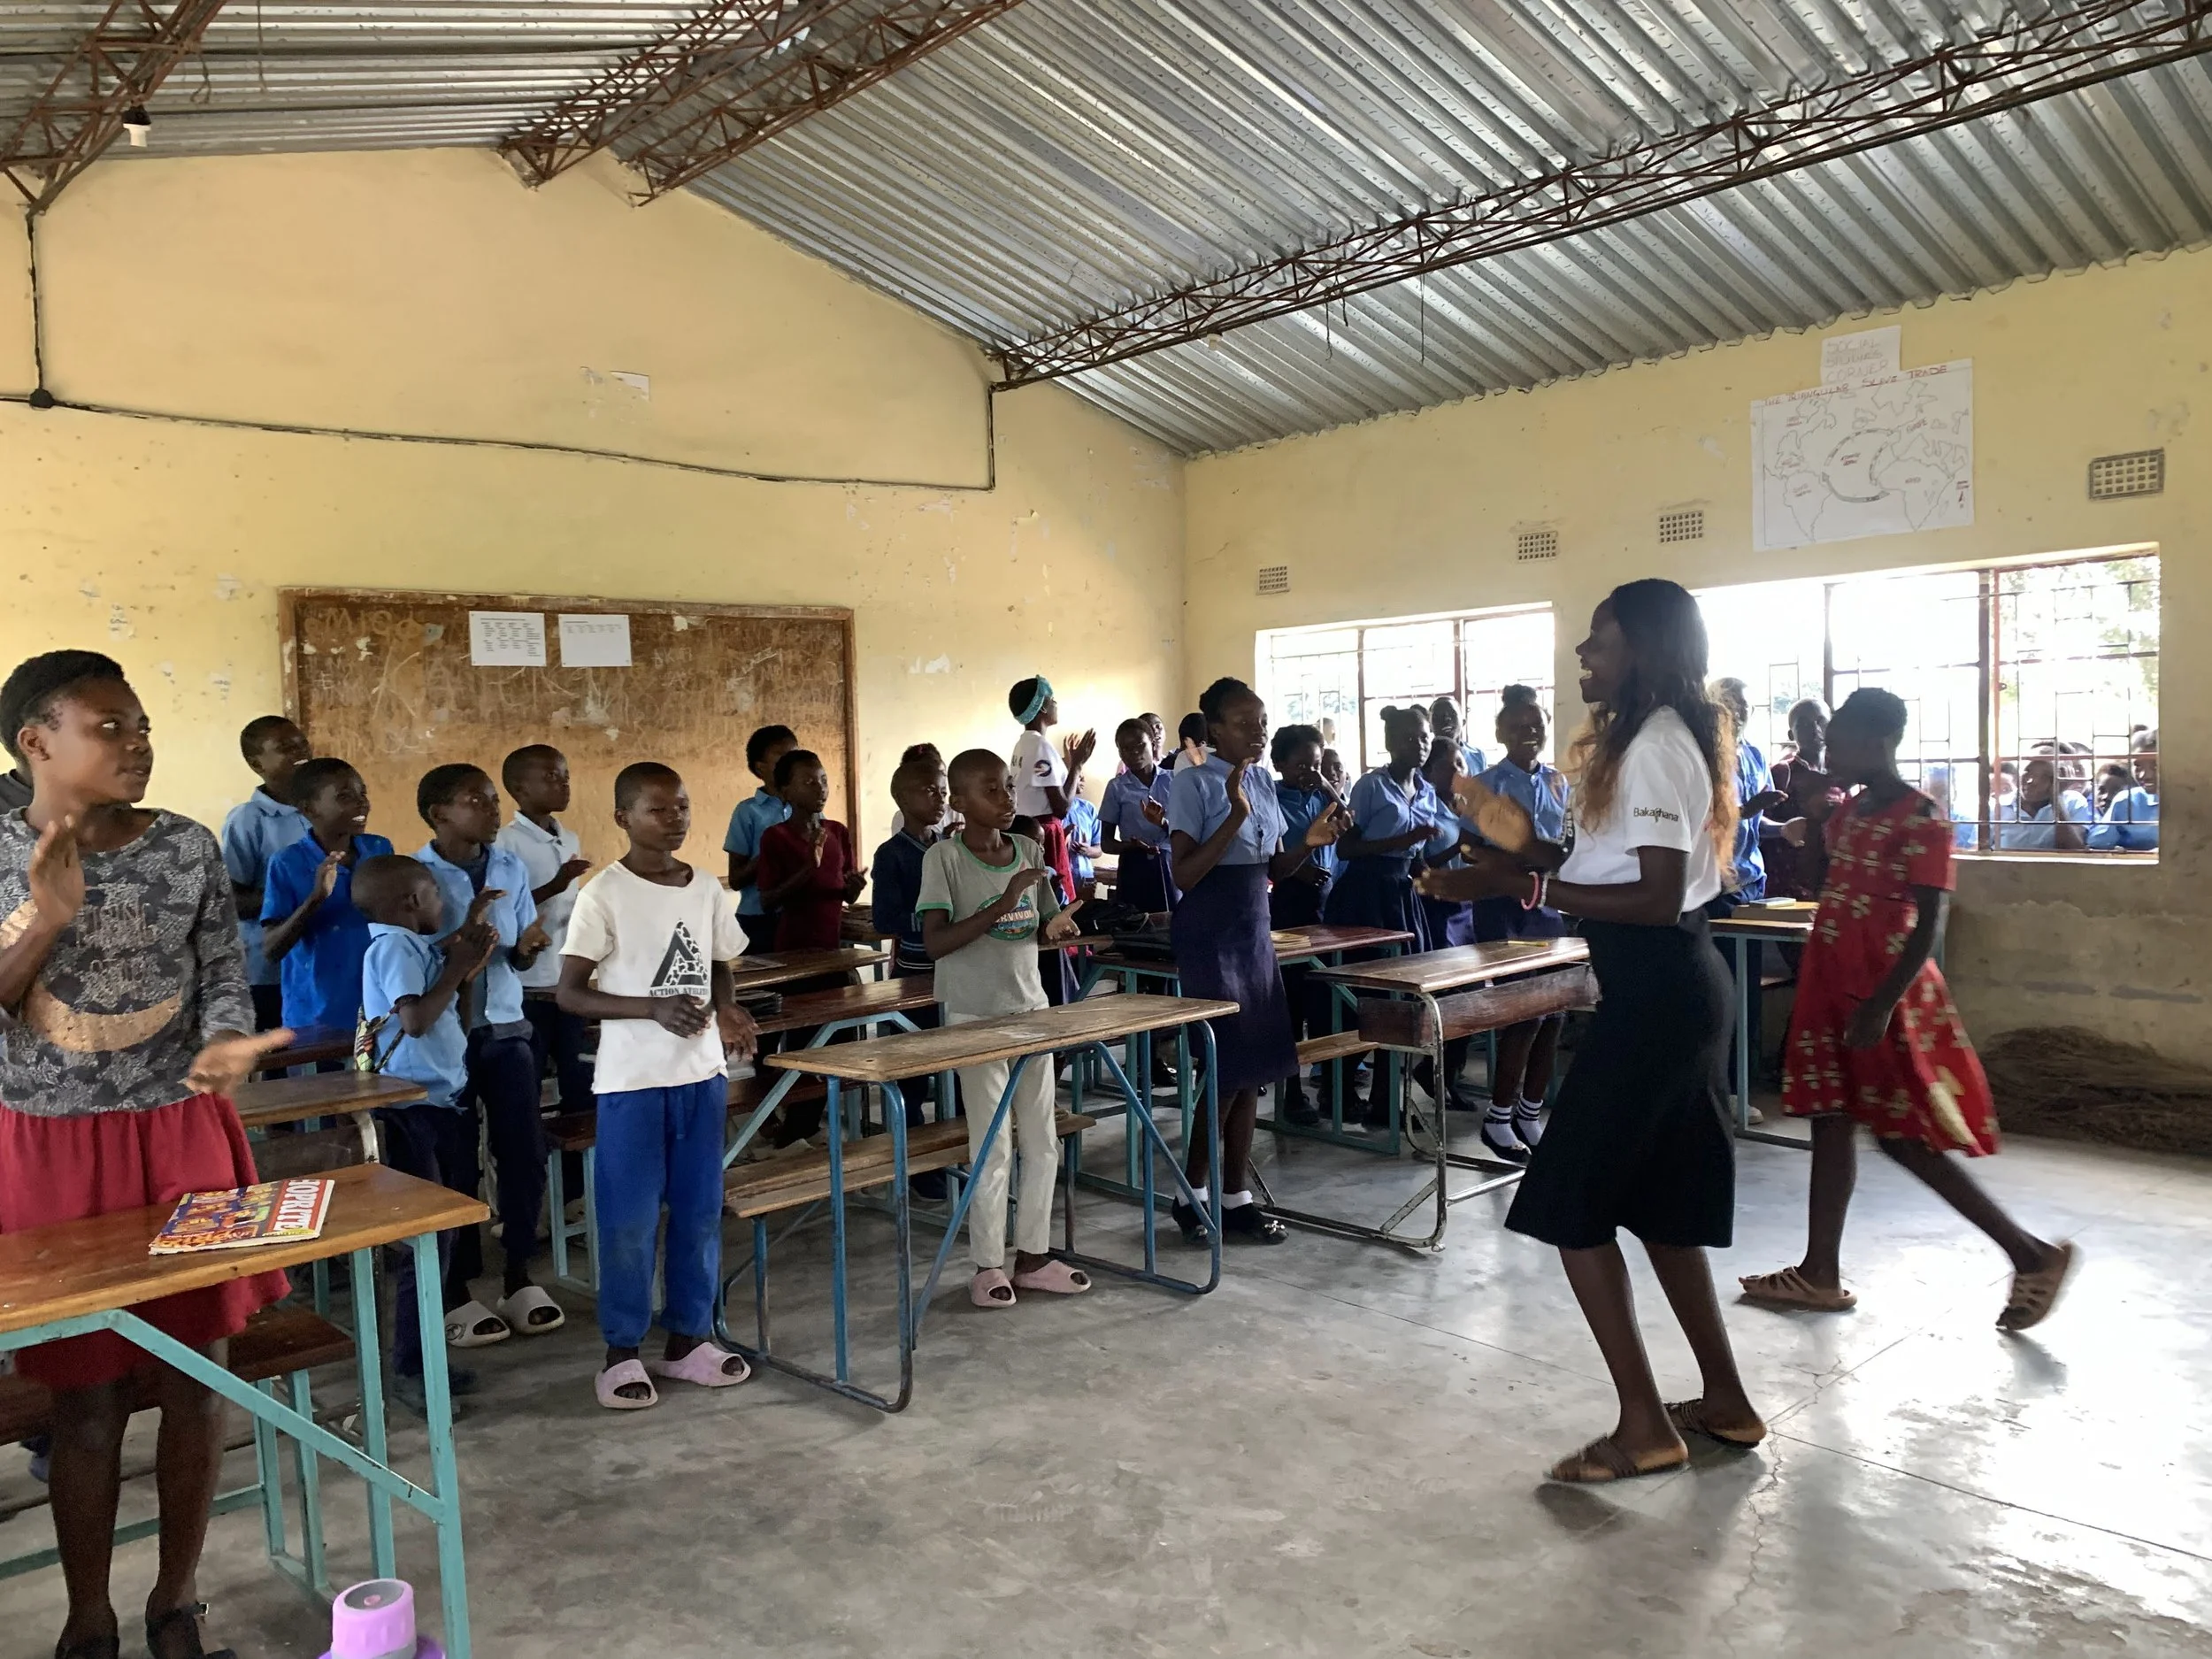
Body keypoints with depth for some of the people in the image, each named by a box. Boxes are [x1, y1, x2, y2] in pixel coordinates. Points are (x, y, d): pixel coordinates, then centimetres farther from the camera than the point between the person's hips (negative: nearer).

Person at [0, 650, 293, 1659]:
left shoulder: (188, 849, -2)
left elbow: (224, 981, 0)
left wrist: (222, 1047, -21)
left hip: (181, 1138, 1)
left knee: (193, 1377, 7)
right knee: (87, 1397, 5)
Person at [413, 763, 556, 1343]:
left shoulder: (511, 869, 5)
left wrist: (527, 948, -10)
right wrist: (465, 934, -23)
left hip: (507, 1029, 4)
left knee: (525, 1152, 4)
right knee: (456, 1164, 3)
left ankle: (519, 1278, 20)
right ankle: (458, 1292, 17)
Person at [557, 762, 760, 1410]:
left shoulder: (708, 890, 5)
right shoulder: (603, 894, -11)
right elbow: (569, 993, -11)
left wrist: (727, 1011, -5)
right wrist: (654, 1008, -23)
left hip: (702, 1073, 5)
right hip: (633, 1080, -5)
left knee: (699, 1212, 12)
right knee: (629, 1220, 3)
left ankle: (688, 1338, 26)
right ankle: (622, 1352, 18)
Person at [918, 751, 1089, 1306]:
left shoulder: (1029, 851, 4)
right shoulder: (944, 857, -11)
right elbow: (934, 943, -19)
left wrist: (1055, 928, -8)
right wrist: (1001, 905, -27)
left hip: (1030, 1009, 6)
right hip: (974, 1018, -5)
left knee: (1042, 1141, 9)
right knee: (993, 1145, 0)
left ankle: (1032, 1256, 23)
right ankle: (989, 1265, 15)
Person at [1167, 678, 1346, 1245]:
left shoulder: (1263, 782, 10)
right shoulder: (1193, 784, -11)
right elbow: (1184, 875, -19)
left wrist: (1308, 843, -3)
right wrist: (1235, 815, -26)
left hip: (1255, 931, 7)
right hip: (1209, 935, -7)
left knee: (1252, 1069, 8)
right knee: (1227, 1069, -6)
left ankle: (1235, 1196, 18)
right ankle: (1192, 1193, 12)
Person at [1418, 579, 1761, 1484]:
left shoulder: (1655, 745, -16)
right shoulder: (1658, 739, 16)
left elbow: (1658, 897, -24)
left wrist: (1523, 886, -24)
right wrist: (1535, 849, 6)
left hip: (1654, 997, -11)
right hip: (1675, 991, 11)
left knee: (1569, 1198, -4)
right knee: (1654, 1196, 18)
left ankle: (1643, 1425, 4)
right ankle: (1725, 1399, 29)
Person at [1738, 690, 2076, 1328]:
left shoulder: (1922, 821, -15)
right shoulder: (1848, 811, 10)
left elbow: (1927, 928, -18)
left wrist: (1881, 1006, -24)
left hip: (1884, 995, -9)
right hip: (1832, 987, 9)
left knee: (1904, 1139, -3)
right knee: (1831, 1123, 10)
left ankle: (2032, 1254, 12)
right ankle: (1820, 1273, 16)